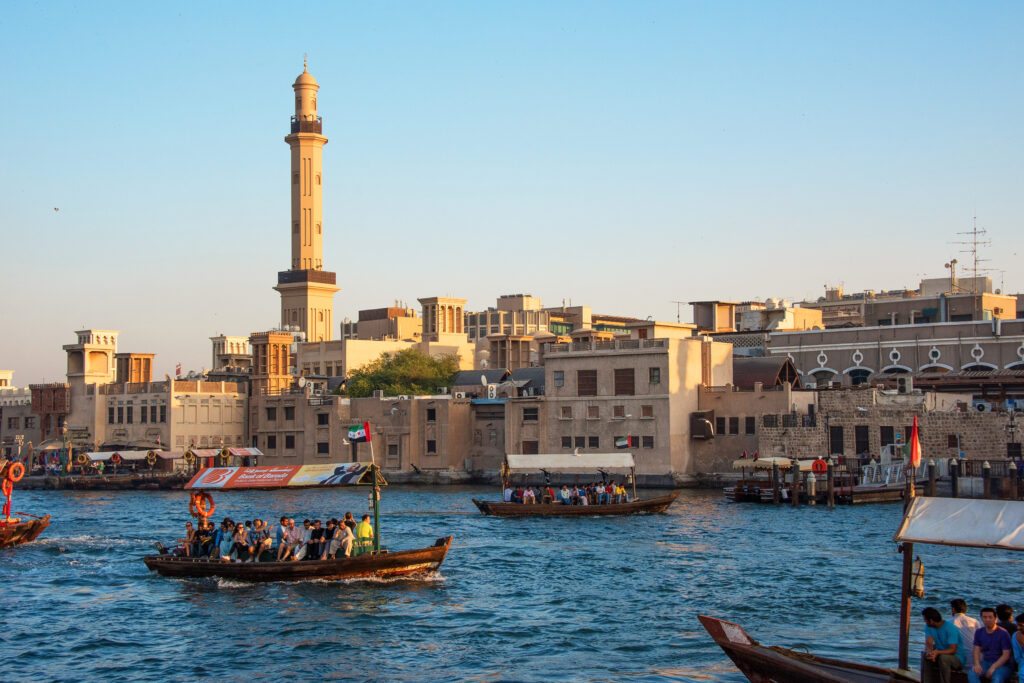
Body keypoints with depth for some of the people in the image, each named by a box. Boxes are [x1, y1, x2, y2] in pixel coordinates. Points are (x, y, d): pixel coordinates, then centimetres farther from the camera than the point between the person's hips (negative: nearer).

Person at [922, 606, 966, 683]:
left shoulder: (951, 628, -21)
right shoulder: (928, 627, 1)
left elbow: (953, 650, -25)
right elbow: (928, 643, -9)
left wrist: (937, 652, -41)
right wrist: (929, 652, -32)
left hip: (958, 658, -6)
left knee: (943, 657, -37)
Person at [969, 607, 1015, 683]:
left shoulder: (1003, 634, -11)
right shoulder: (979, 632, 6)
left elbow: (1006, 655, -14)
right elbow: (977, 650, 2)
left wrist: (993, 668, -24)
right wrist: (977, 664, -19)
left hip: (1003, 665, -5)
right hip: (986, 662, 5)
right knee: (971, 673, -26)